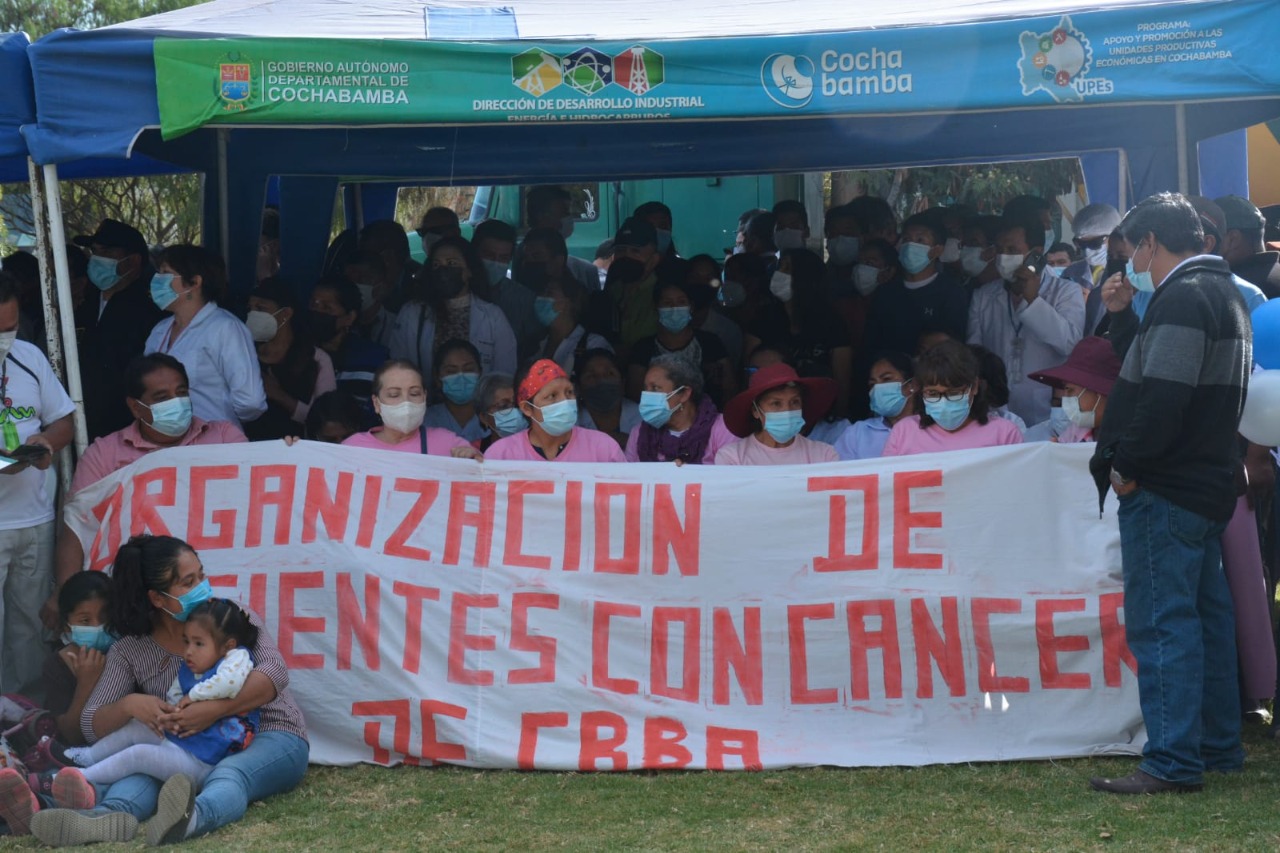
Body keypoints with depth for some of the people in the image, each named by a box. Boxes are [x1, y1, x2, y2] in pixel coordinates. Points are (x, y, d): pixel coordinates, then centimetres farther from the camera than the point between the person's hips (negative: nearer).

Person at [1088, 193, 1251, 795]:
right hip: (1207, 484, 11)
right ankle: (1219, 745, 23)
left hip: (1163, 490, -11)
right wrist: (1121, 316, 17)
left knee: (1161, 621, -9)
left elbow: (1163, 394, -25)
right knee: (1206, 613, 15)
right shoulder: (1222, 294, 18)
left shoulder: (1182, 298, -16)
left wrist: (1127, 467, -17)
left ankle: (1173, 762, -9)